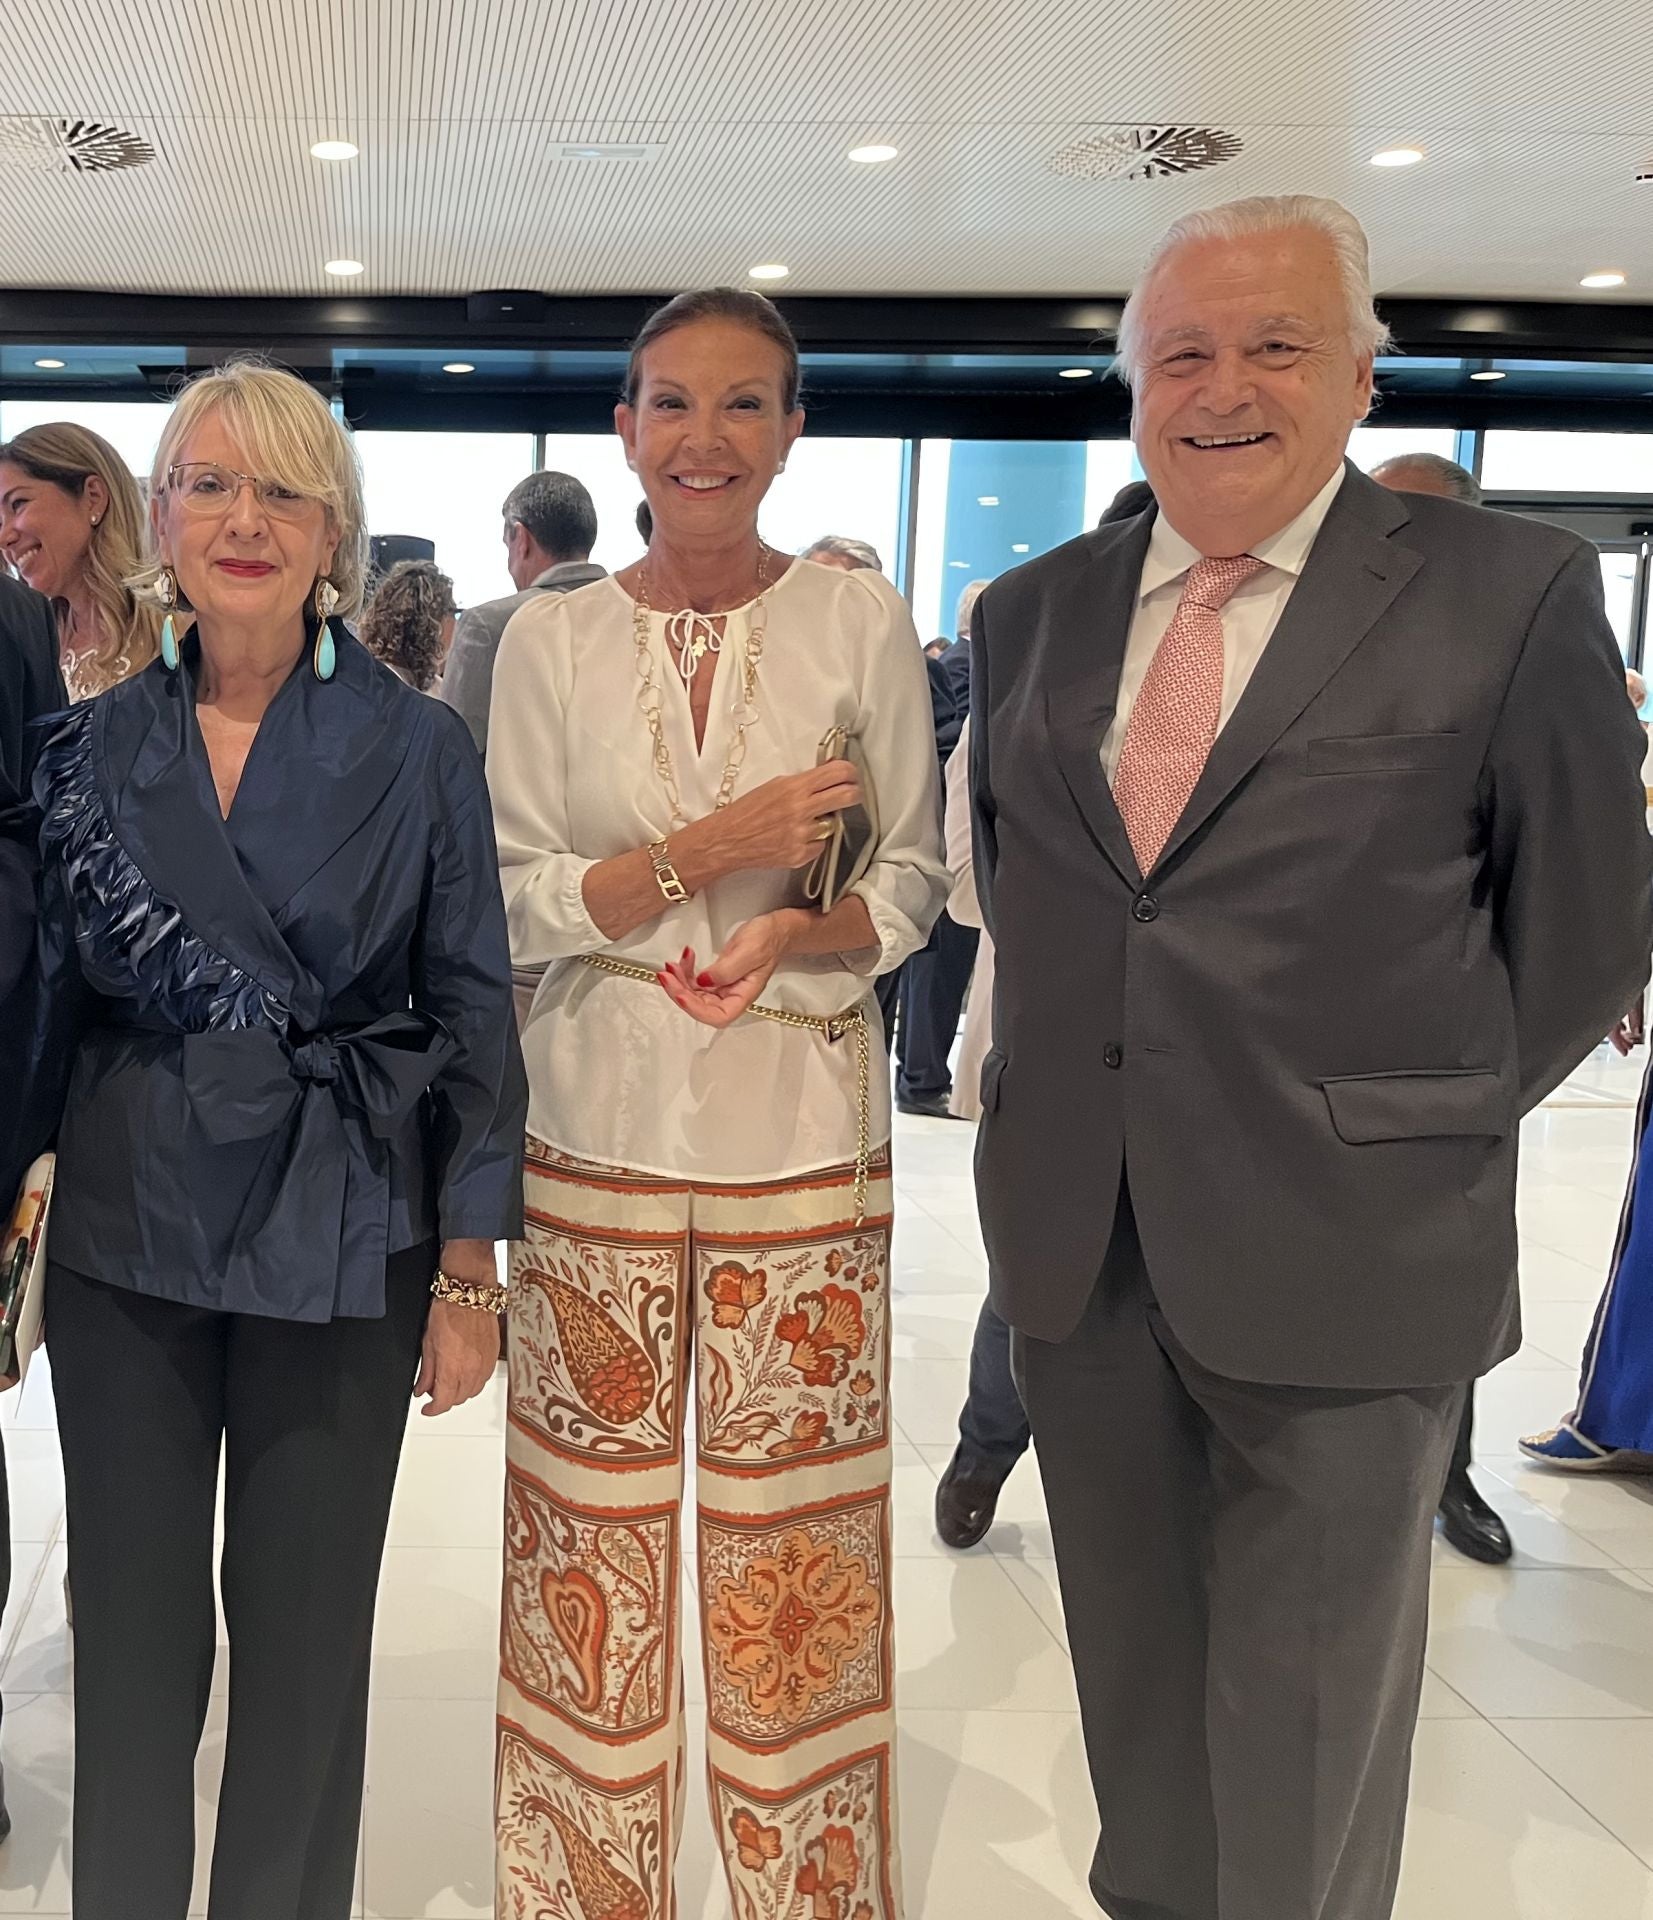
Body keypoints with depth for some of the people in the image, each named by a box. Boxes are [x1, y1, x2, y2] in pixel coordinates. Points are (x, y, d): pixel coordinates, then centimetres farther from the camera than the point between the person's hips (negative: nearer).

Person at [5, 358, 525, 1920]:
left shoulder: (416, 748, -5)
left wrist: (469, 1272, -5)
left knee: (304, 1619, 10)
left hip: (338, 1248, -2)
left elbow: (475, 1013, -4)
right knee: (130, 1615, 12)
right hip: (126, 1234, 2)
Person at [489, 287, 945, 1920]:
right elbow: (513, 902, -1)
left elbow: (911, 885, 3)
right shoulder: (551, 639, 2)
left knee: (792, 1538, 7)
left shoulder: (861, 621, 0)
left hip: (801, 1140, 0)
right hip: (595, 1134, 1)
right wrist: (713, 847, -15)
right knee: (597, 1528, 10)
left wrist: (788, 935, -17)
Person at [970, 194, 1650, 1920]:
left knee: (1302, 1757, 10)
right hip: (1077, 1247, 4)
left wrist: (1431, 1127, 1)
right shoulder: (1035, 611, 8)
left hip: (1341, 1260, -4)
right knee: (1133, 1699, 20)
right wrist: (1058, 1089, 9)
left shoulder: (1509, 593, -5)